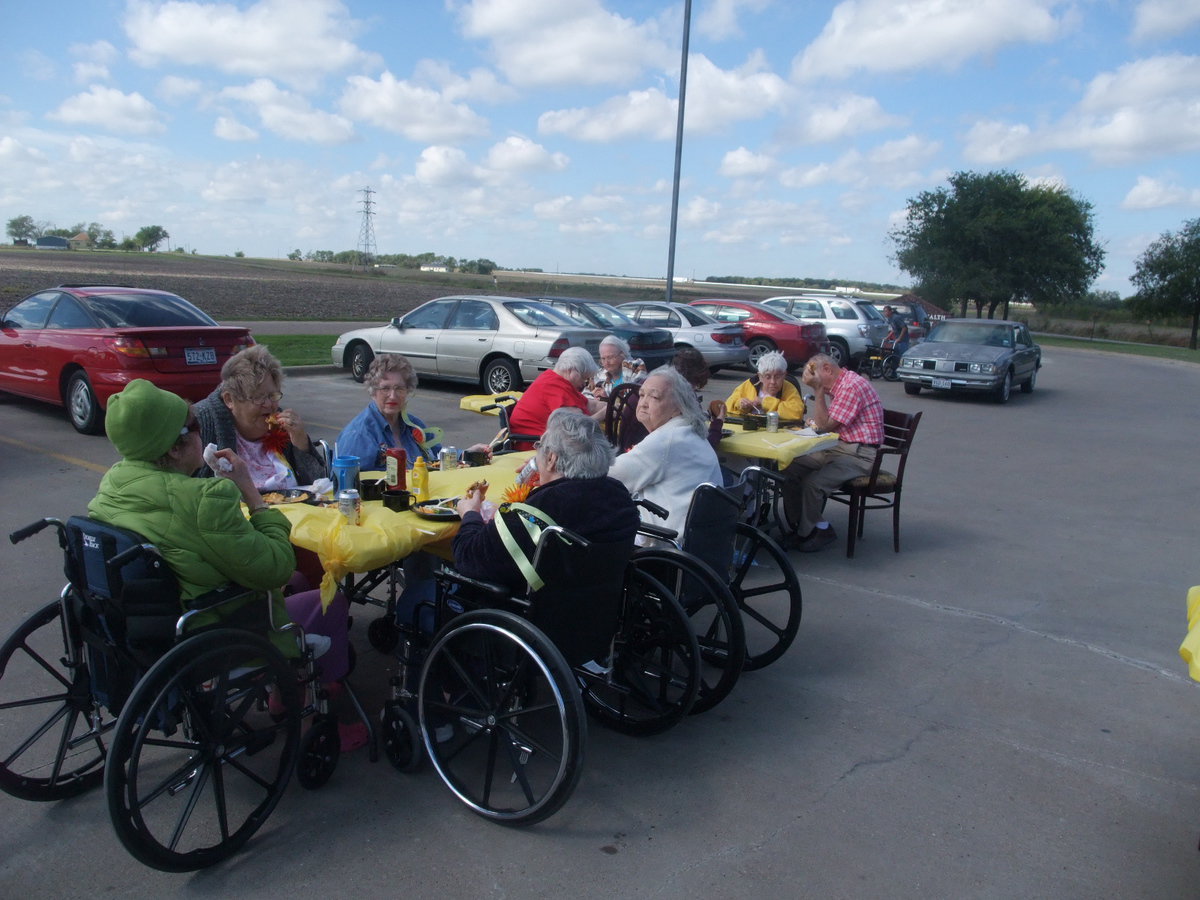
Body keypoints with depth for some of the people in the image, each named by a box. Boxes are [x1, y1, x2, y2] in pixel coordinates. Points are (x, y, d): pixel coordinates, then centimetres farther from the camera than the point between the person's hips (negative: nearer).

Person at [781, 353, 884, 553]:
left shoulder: (853, 386, -17)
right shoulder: (837, 386, 15)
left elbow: (825, 425, -18)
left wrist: (818, 390, -17)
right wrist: (816, 422, 3)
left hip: (859, 453, -10)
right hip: (838, 447, 10)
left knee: (813, 482, -26)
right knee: (790, 469, -4)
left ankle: (806, 532, -3)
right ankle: (802, 525, 5)